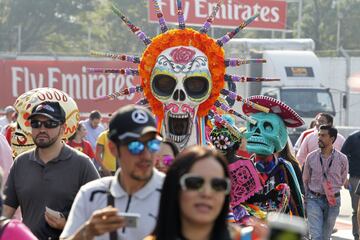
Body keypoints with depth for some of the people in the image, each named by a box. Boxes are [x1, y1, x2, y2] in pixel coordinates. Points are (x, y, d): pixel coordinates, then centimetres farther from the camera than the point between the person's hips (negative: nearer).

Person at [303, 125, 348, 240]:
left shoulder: (342, 159, -4)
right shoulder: (311, 157, -2)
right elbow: (305, 180, 9)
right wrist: (305, 199, 11)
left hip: (333, 201, 1)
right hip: (314, 200, -1)